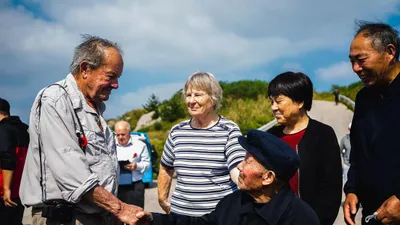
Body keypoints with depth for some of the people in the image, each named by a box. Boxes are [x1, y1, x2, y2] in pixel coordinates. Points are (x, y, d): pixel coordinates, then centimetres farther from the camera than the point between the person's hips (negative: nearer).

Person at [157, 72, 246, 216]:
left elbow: (237, 170, -18)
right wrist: (163, 200, 14)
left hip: (221, 215, -3)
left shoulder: (229, 131, -7)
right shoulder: (177, 132, 5)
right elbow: (166, 169, 18)